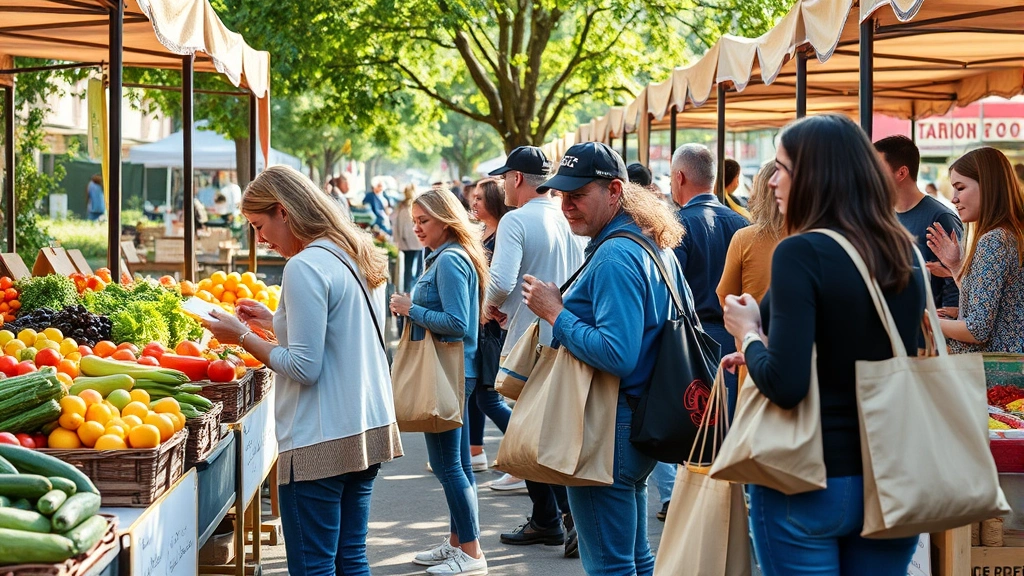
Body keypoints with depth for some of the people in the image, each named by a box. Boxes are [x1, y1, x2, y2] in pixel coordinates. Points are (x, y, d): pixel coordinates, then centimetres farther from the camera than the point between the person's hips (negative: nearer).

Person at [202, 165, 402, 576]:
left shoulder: (304, 267, -15)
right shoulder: (359, 258, 12)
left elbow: (304, 368, -18)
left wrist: (243, 336, -7)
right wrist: (273, 323, 20)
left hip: (320, 442, -9)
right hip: (370, 430, 9)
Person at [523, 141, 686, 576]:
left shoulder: (615, 258, -19)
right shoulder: (654, 246, 12)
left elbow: (618, 355, -28)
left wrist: (555, 312, -17)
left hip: (608, 427, -11)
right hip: (642, 421, 11)